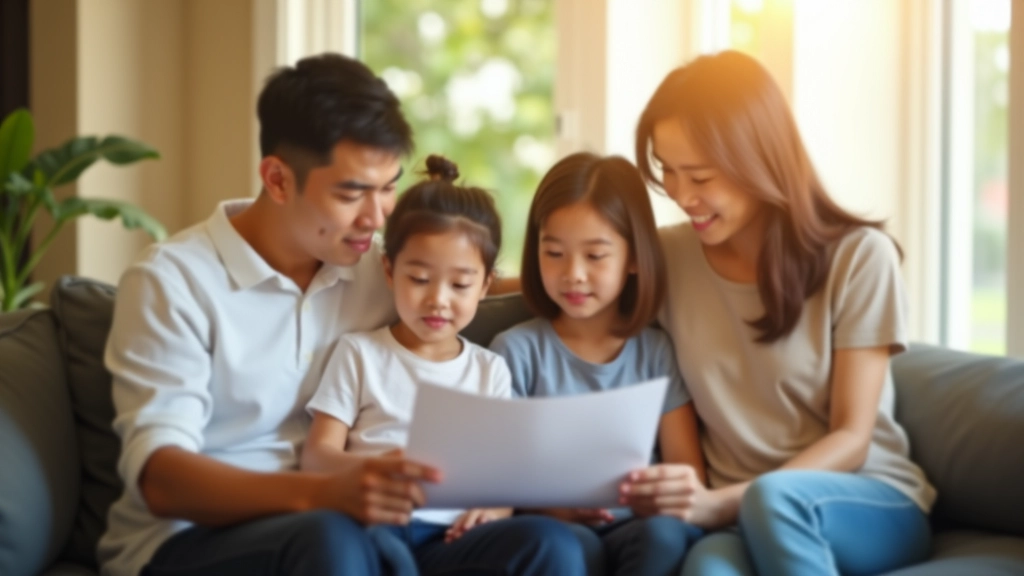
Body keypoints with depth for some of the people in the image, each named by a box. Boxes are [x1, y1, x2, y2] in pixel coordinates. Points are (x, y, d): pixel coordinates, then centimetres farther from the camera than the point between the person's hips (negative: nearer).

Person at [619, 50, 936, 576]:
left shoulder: (859, 257, -6)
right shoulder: (667, 257, 5)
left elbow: (851, 438, -9)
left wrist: (720, 501, -24)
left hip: (877, 507, -1)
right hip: (741, 518, 1)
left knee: (773, 496, -38)